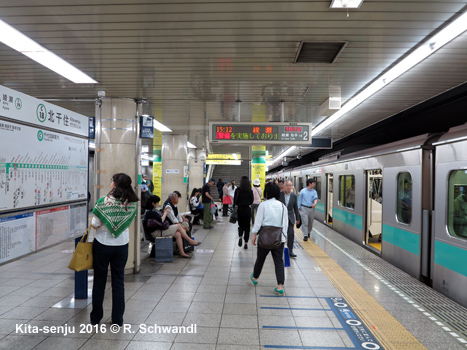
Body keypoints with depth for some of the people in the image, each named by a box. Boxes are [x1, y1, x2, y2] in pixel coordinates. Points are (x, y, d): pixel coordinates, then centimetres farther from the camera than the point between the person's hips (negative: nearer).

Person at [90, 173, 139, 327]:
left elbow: (95, 225, -13)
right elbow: (128, 222, 2)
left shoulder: (103, 201, -17)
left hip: (102, 244, -2)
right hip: (122, 245, 2)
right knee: (118, 281, 12)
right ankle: (117, 319, 19)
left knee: (99, 281, 14)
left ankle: (96, 317, 27)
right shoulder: (132, 204, -8)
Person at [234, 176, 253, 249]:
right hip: (247, 209, 0)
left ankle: (240, 236, -8)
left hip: (240, 209, 0)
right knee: (247, 226, 10)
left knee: (241, 225, 17)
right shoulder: (250, 191, -6)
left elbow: (235, 200, -6)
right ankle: (246, 243, 8)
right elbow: (251, 201, 0)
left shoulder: (238, 190, -8)